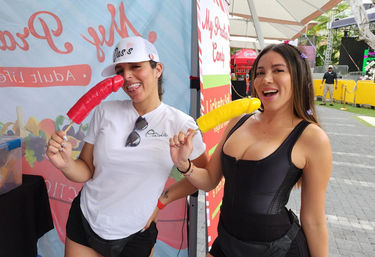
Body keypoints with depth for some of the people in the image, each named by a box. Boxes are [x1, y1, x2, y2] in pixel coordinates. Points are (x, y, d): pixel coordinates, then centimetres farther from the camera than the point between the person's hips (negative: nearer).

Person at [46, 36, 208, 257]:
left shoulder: (180, 124, -14)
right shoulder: (105, 112, -8)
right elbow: (87, 171, -3)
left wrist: (162, 200, -4)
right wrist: (66, 163, -23)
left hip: (135, 235, -1)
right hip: (85, 222, 2)